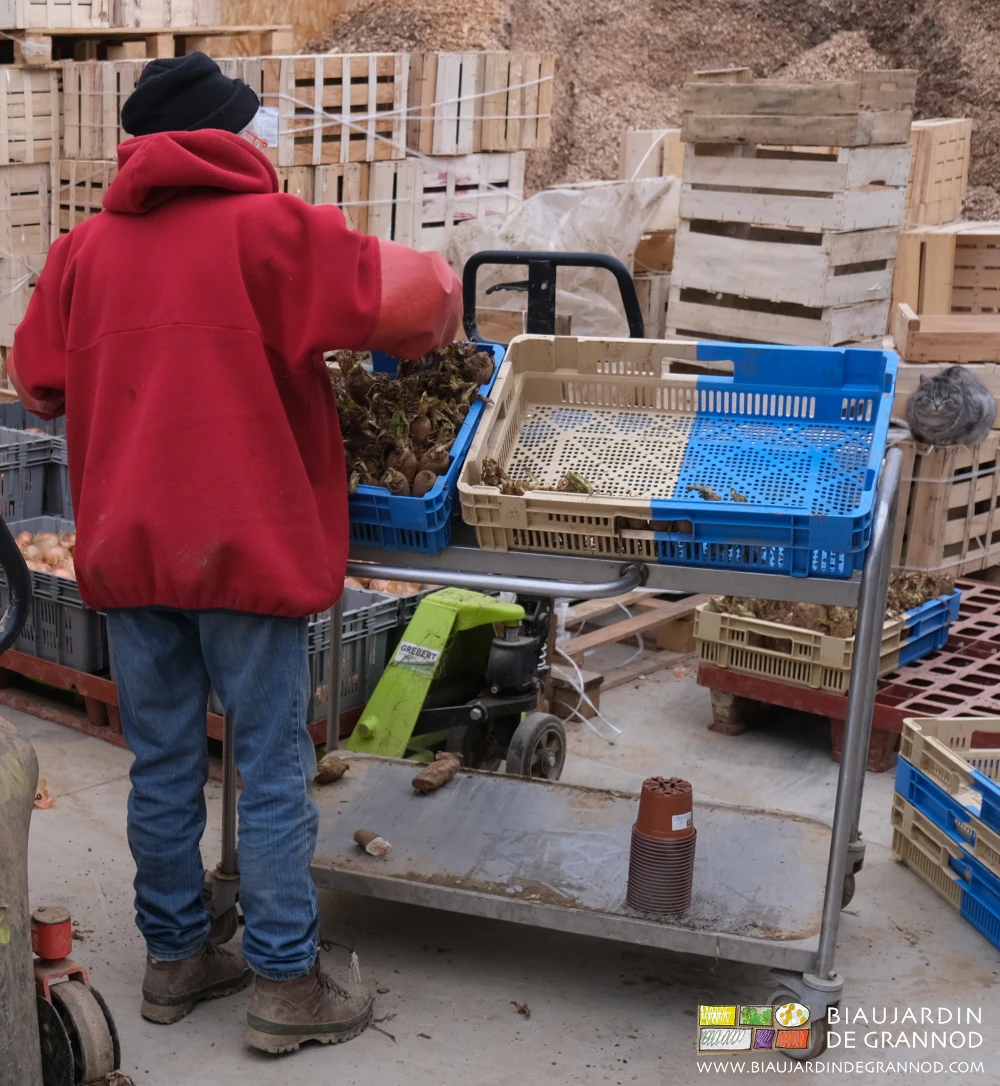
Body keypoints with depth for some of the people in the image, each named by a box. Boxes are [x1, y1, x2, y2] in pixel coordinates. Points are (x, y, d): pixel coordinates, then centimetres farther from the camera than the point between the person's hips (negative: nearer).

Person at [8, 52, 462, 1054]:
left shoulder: (84, 249, 7)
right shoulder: (266, 227, -8)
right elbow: (420, 293, -12)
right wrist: (399, 336, 10)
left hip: (126, 549, 5)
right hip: (246, 547, -5)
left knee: (162, 765, 15)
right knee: (273, 773, 5)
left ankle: (174, 959, 28)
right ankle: (285, 989, 13)